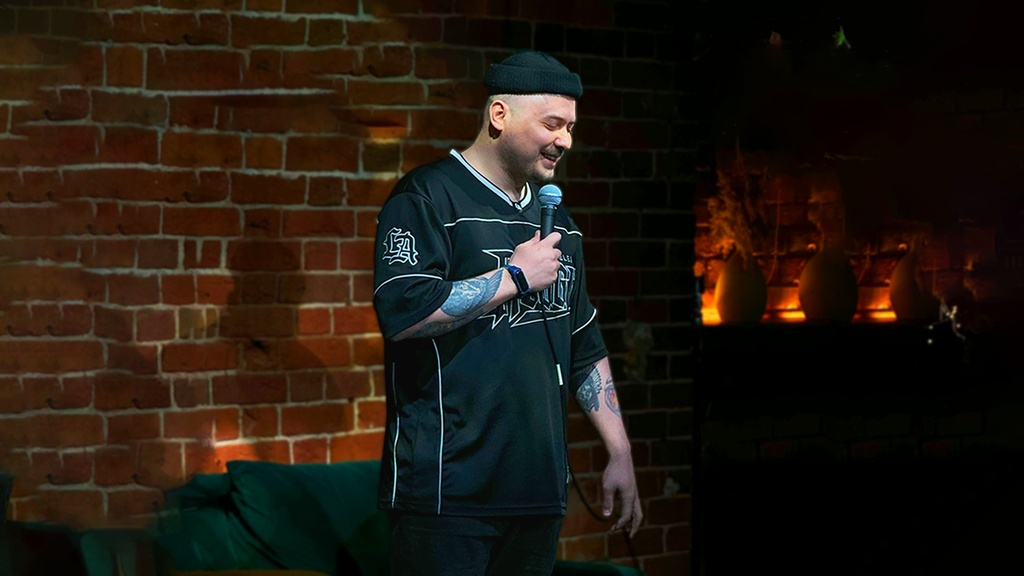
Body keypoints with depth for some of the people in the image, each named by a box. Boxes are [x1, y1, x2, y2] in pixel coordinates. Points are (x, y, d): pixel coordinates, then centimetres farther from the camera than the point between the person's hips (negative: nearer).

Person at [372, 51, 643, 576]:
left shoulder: (555, 218, 18)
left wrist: (620, 452, 16)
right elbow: (402, 313, -22)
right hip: (448, 489, -7)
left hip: (539, 489, 7)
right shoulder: (427, 197, -6)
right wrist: (516, 276, -13)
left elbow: (585, 350, 22)